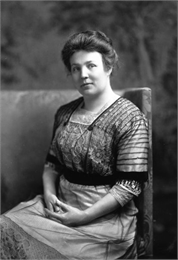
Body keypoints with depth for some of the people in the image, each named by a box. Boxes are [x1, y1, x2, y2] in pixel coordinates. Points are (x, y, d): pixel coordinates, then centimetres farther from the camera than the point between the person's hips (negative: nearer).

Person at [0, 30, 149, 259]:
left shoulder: (129, 118, -11)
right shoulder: (64, 113, 9)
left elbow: (129, 184, -15)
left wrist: (83, 216, -18)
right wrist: (49, 193, -5)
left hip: (105, 214, -5)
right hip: (59, 205, 5)